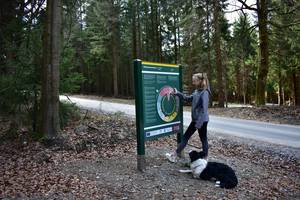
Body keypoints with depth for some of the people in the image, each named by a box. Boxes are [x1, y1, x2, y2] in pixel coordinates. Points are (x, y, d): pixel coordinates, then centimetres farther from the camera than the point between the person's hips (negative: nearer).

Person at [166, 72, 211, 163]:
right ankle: (175, 155, 20)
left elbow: (204, 109, -22)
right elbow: (188, 98, 19)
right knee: (186, 136, 12)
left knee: (203, 139, 7)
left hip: (202, 121, -9)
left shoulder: (204, 93, -19)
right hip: (195, 120, 9)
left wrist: (199, 123, -23)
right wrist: (178, 93, 7)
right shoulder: (196, 92, 7)